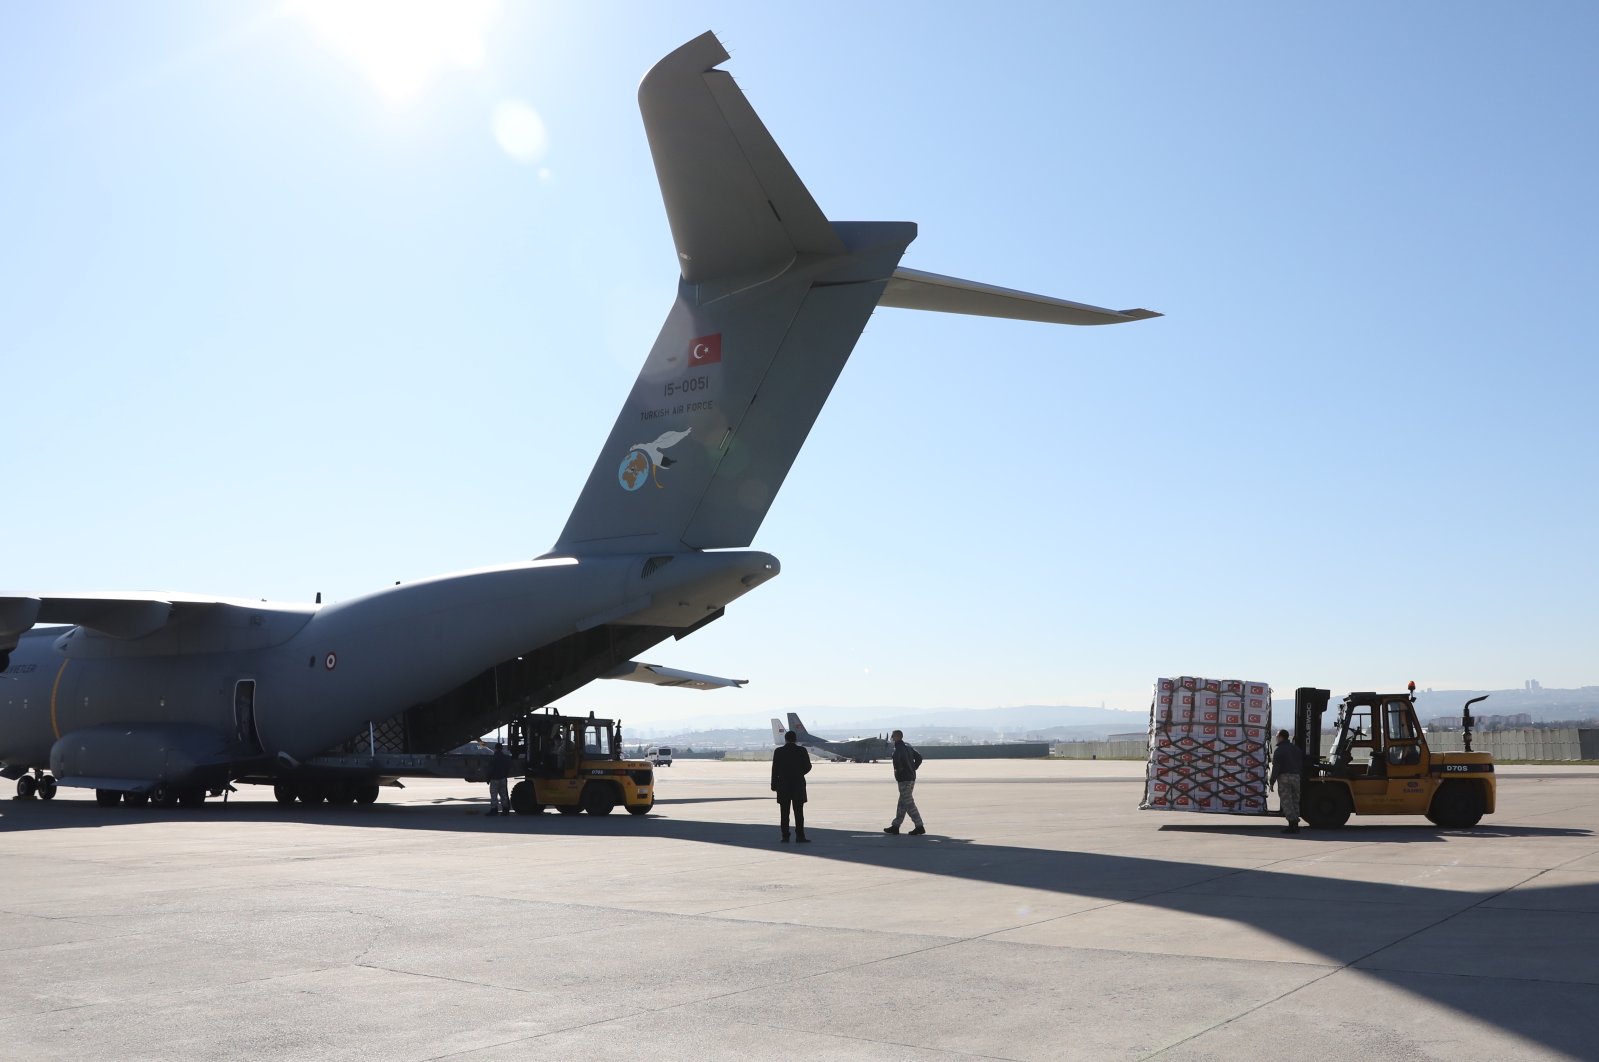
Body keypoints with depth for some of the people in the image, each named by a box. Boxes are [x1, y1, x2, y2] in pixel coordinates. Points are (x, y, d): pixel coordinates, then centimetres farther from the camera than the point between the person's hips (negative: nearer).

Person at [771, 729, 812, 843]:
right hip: (798, 784, -1)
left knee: (784, 812, 4)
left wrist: (774, 785, 4)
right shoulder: (801, 750, -3)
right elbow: (807, 767, 0)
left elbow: (774, 769, -2)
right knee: (799, 812, 1)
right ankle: (800, 836, -2)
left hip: (783, 785, 1)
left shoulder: (778, 751, -2)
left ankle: (785, 837, 2)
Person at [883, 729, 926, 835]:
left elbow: (896, 758, -33)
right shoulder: (908, 747, 15)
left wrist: (898, 770, -17)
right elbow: (919, 757, 20)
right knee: (902, 803, 13)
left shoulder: (898, 748, -13)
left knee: (908, 803, -7)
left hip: (904, 779, -10)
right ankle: (895, 826, 20)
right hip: (911, 777, 10)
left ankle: (919, 826, -9)